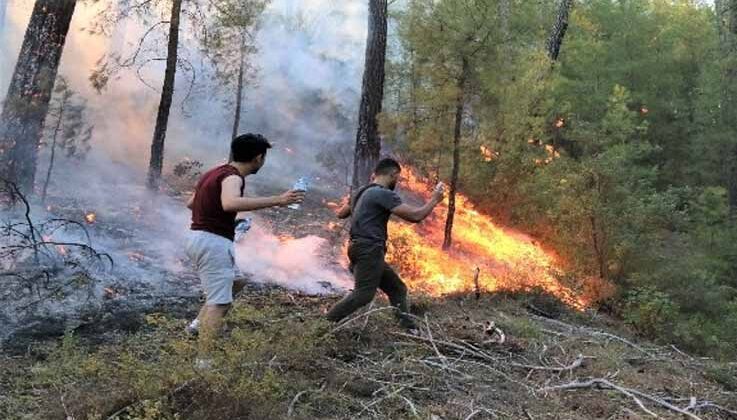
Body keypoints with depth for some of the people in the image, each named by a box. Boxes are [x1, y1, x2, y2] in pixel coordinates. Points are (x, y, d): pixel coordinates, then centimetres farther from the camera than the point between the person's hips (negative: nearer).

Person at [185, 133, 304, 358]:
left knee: (236, 281, 25)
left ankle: (199, 323, 21)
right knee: (219, 303, -9)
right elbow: (230, 203, -39)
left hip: (199, 237, 10)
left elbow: (191, 203, 24)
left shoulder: (215, 172, 14)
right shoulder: (232, 177, -16)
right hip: (212, 241, -10)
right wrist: (276, 200, -39)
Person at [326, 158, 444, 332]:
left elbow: (341, 214, 31)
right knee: (363, 294, -16)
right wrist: (434, 200, -1)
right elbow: (415, 215, -17)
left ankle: (408, 329, 11)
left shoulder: (362, 192, 17)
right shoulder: (384, 194, -12)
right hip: (368, 251, -11)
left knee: (397, 289, 12)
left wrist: (348, 203, 51)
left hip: (366, 252, 11)